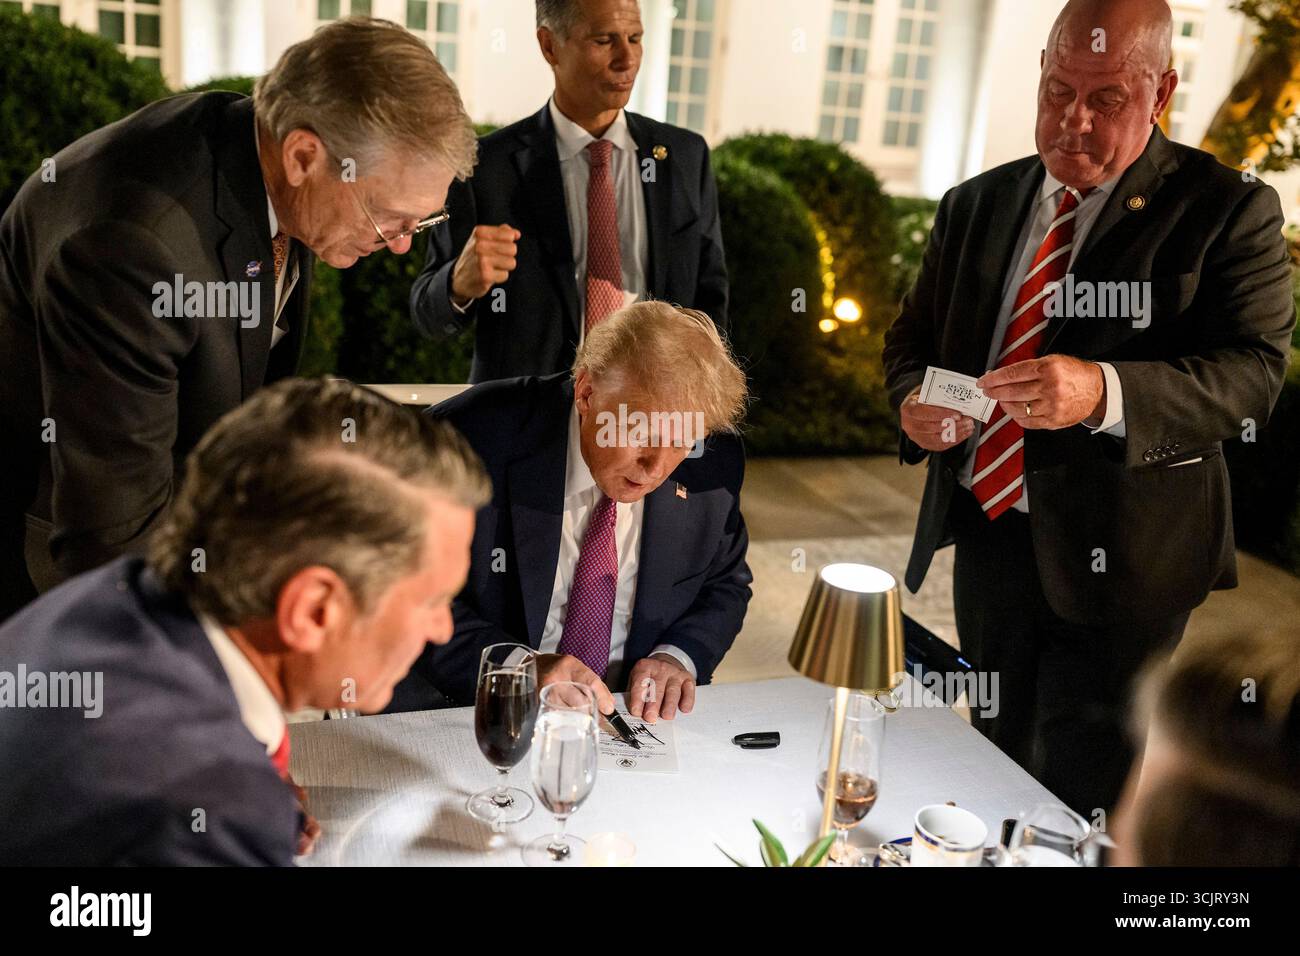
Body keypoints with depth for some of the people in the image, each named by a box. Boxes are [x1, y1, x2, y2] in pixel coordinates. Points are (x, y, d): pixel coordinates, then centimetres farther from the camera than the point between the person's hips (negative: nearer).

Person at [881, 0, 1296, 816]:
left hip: (1116, 559, -4)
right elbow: (912, 340, 13)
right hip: (987, 538, 5)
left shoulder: (1228, 210, -6)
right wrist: (916, 403, -11)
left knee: (1079, 812, 3)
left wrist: (1104, 393, -35)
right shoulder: (975, 206, 9)